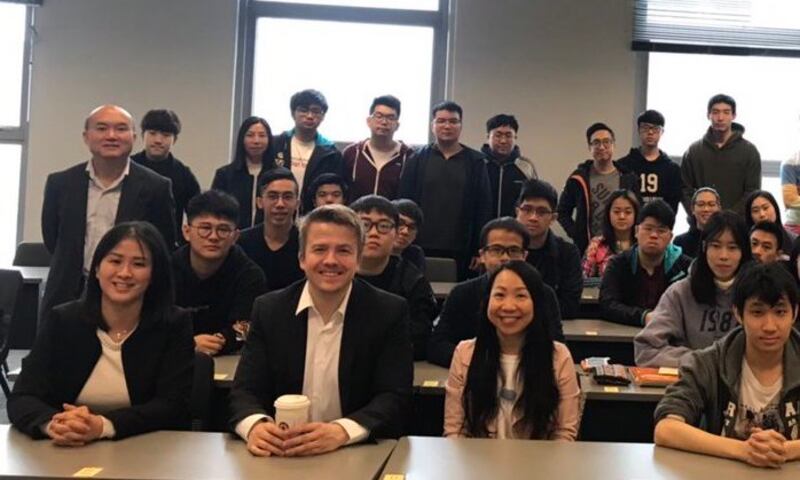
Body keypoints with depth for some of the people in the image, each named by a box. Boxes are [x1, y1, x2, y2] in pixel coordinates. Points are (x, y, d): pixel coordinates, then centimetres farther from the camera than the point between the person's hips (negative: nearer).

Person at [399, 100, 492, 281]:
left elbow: (484, 208, 2)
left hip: (460, 252, 0)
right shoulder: (417, 160, 5)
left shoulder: (476, 162, 5)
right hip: (421, 249, 0)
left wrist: (480, 249, -3)